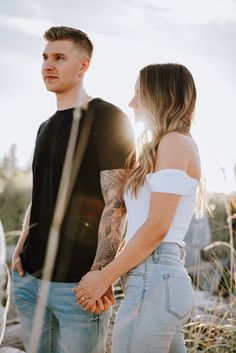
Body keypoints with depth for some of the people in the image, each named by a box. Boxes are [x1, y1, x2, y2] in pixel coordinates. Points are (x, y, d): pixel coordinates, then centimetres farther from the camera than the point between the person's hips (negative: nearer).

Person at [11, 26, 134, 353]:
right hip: (28, 278, 7)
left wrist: (99, 274, -21)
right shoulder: (46, 127, 17)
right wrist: (20, 250, 8)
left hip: (78, 284, -7)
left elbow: (116, 202, -15)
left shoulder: (107, 118, -7)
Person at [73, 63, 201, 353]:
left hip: (154, 280, -9)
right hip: (169, 277, 9)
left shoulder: (175, 142, -9)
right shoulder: (165, 146, 21)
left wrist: (105, 277, -11)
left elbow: (156, 228, -15)